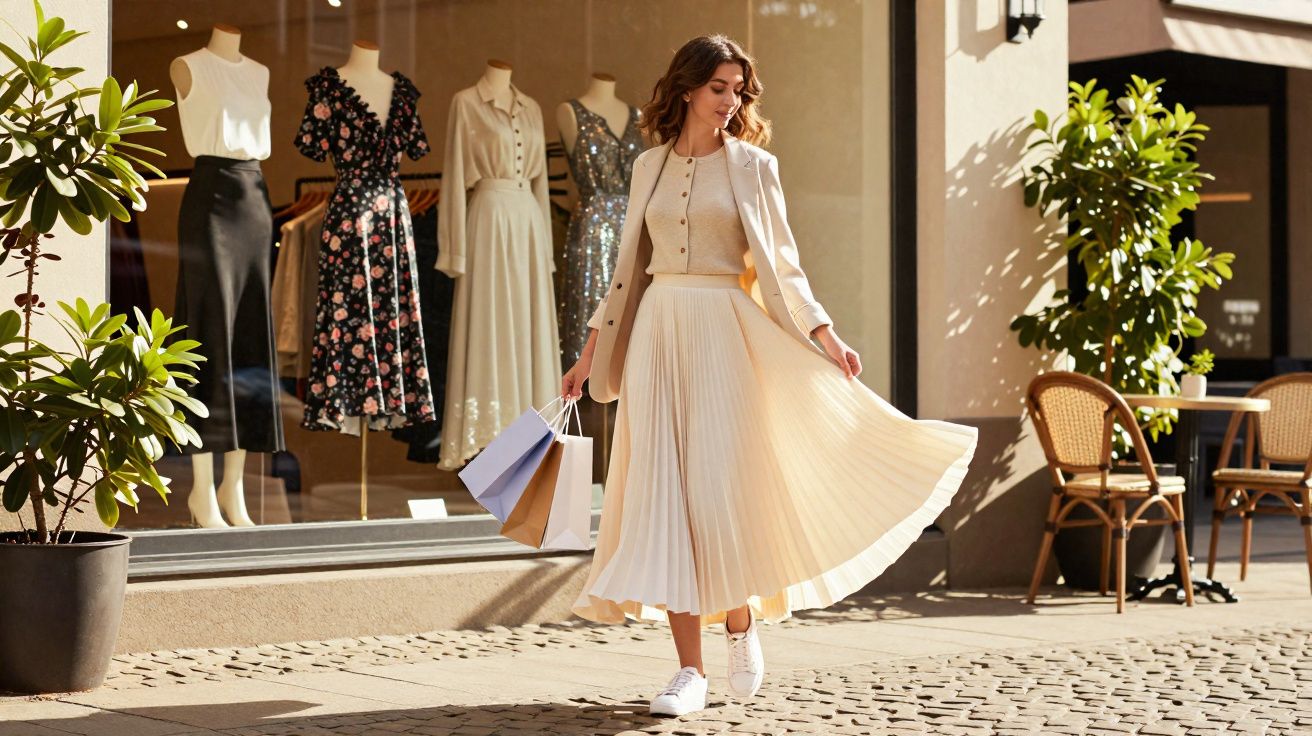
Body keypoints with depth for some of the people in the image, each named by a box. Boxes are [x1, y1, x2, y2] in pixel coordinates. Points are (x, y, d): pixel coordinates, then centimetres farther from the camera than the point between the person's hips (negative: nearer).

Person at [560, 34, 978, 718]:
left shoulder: (752, 166, 4)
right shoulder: (650, 165, 12)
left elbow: (781, 264, 3)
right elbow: (628, 265, 16)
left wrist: (826, 335, -9)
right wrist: (590, 353, 14)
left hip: (723, 334, -3)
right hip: (656, 333, 3)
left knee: (716, 488, -8)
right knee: (662, 495, -3)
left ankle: (742, 621, 20)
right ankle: (690, 668, 1)